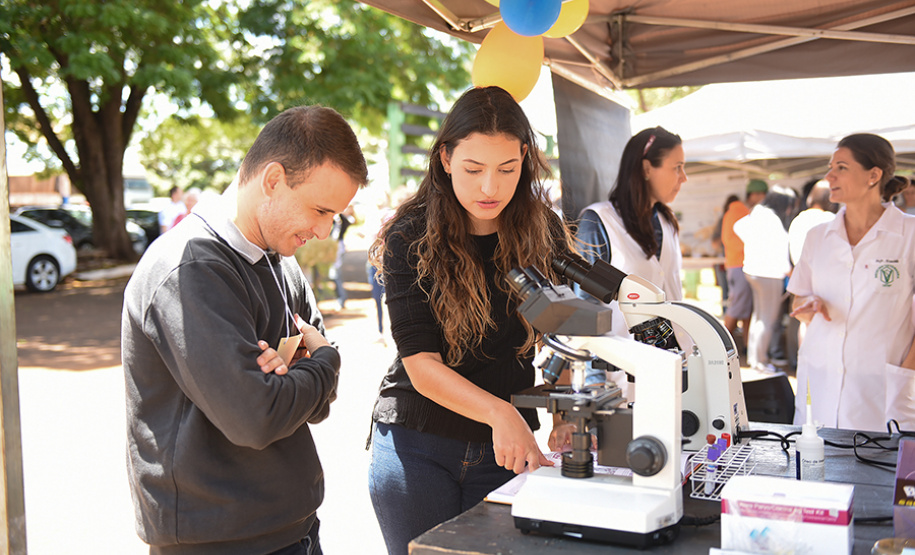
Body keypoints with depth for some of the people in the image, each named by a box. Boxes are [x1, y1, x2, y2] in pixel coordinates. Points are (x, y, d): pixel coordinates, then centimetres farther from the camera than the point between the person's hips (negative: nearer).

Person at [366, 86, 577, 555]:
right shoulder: (410, 237, -12)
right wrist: (499, 411, -33)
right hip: (417, 446, -2)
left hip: (506, 449, 2)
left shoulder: (543, 230, -2)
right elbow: (421, 364, -18)